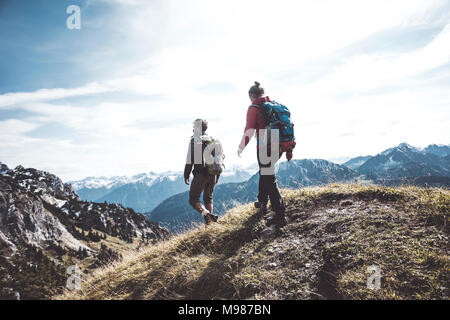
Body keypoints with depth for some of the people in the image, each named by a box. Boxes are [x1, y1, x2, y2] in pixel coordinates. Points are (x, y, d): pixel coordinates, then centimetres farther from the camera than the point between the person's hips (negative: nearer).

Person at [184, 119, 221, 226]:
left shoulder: (194, 140, -6)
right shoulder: (213, 140, 12)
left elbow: (190, 159, -10)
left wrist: (186, 175, -2)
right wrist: (217, 176, 21)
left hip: (200, 174, -6)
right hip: (213, 174, 6)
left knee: (193, 199, 0)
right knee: (208, 197, 20)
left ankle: (206, 214, -23)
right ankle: (209, 221, 16)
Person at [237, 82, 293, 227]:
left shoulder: (254, 108, -4)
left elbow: (249, 131, -10)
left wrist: (241, 148, 3)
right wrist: (289, 149, 20)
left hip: (265, 147, -7)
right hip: (279, 147, 7)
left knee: (269, 180, -4)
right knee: (265, 173, 27)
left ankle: (280, 215, -9)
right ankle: (262, 202, 40)